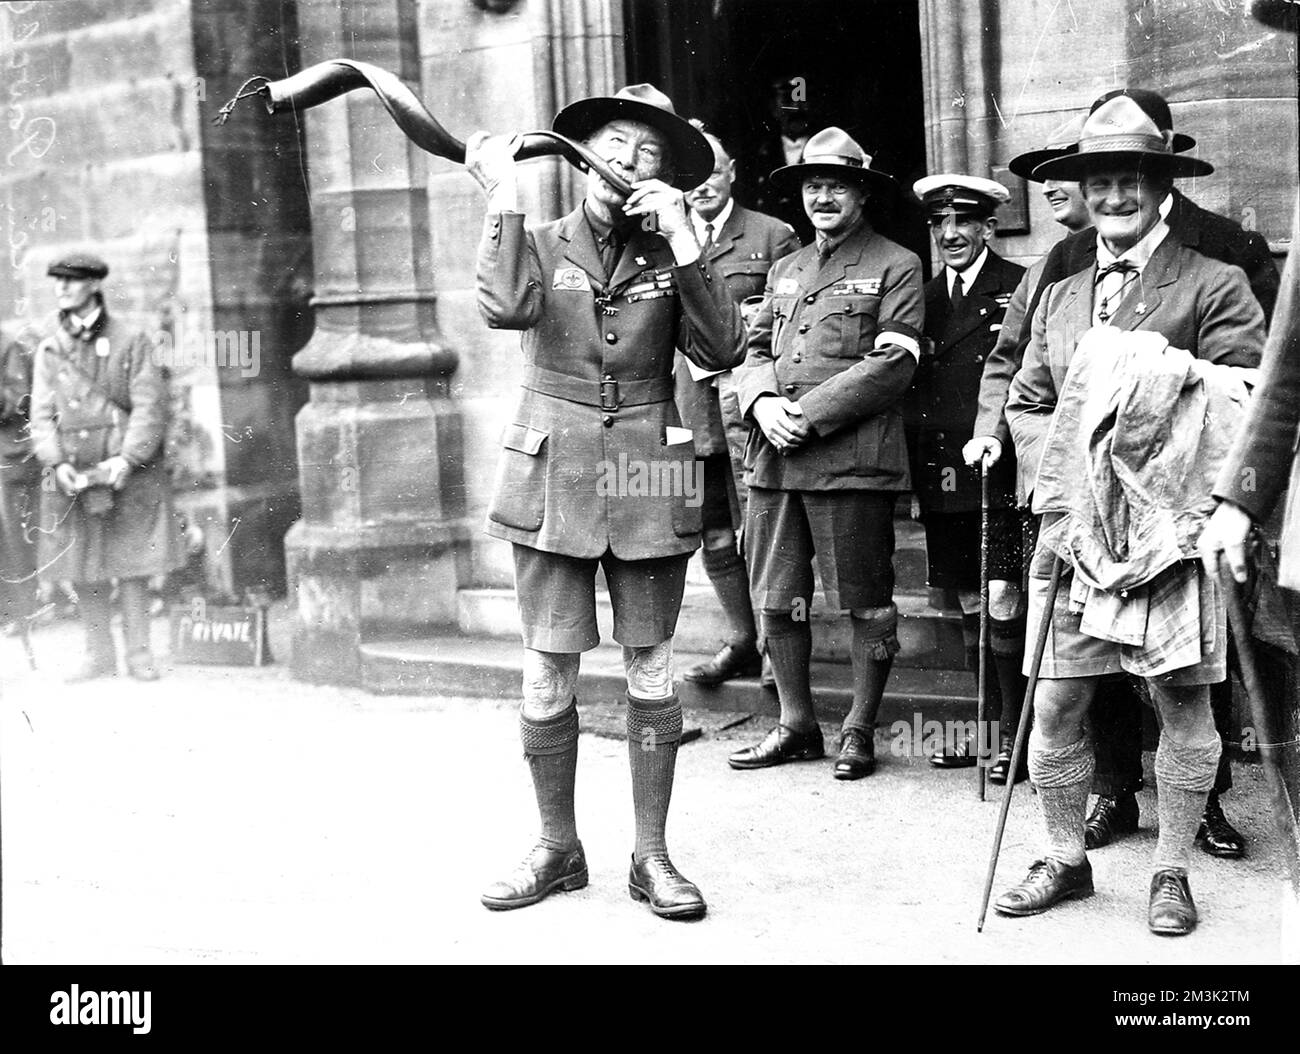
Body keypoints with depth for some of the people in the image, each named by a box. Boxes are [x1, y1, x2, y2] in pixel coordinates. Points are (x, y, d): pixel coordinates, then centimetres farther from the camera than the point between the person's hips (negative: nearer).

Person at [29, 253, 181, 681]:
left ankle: (139, 654, 10)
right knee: (82, 570, 6)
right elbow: (42, 413, 6)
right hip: (72, 478, 3)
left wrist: (127, 458, -18)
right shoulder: (49, 348, 9)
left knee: (131, 565, 0)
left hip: (127, 471, -3)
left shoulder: (130, 341, -1)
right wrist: (56, 462, -9)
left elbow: (149, 406, -7)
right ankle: (99, 655, 18)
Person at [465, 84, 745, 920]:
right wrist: (505, 195, -12)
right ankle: (558, 849, 18)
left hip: (647, 479, 1)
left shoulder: (668, 256, 7)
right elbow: (507, 308, -17)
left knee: (651, 670, 5)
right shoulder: (539, 242, 6)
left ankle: (652, 853, 16)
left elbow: (722, 350, -9)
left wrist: (681, 238, -12)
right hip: (553, 475, 0)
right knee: (547, 675, 2)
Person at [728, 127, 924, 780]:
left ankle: (858, 733, 16)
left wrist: (807, 416, -14)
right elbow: (756, 350, 17)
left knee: (866, 604, 3)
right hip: (774, 457, 6)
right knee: (775, 600, 9)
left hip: (853, 458, -6)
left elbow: (892, 366, -10)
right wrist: (763, 402, -6)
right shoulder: (784, 271, 20)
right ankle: (796, 725, 23)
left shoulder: (896, 268, 1)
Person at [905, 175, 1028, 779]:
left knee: (1002, 600, -7)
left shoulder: (1020, 290, -4)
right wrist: (916, 470, 7)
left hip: (1001, 473, -6)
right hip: (941, 477, 6)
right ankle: (988, 725, 23)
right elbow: (911, 387, 15)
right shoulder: (922, 297, 15)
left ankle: (1016, 734, 5)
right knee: (970, 605, 12)